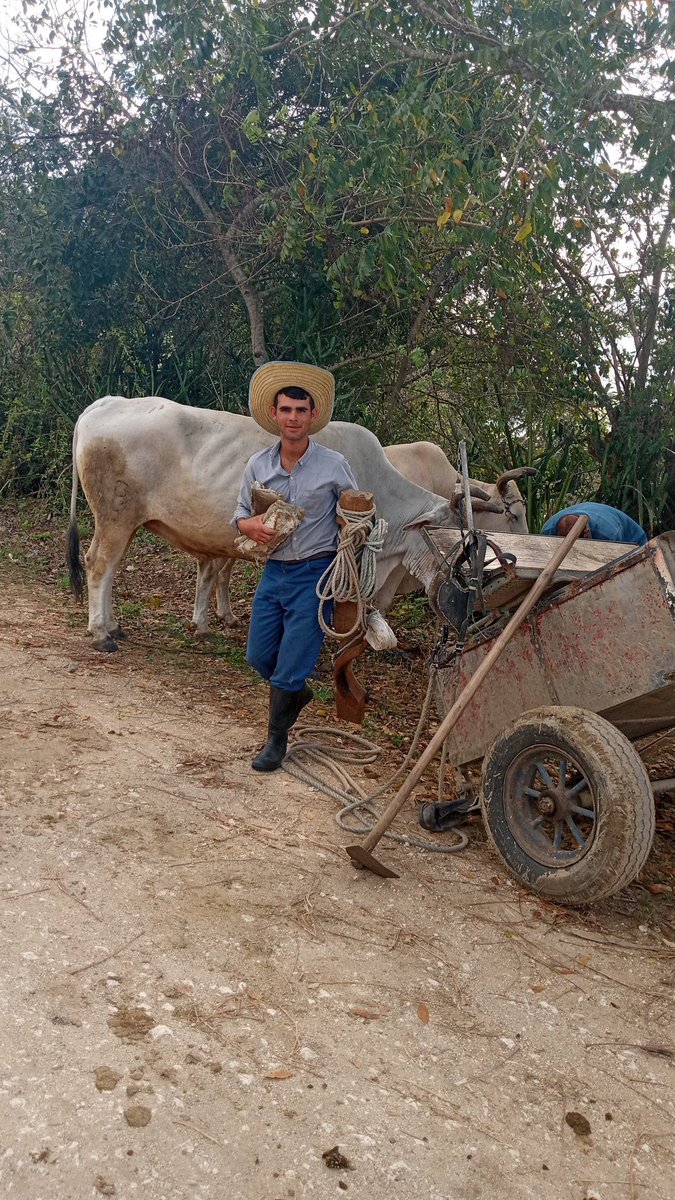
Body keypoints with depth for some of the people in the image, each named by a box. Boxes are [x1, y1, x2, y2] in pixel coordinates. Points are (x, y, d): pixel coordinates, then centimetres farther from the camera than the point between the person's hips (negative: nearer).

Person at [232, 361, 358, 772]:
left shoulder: (334, 465, -9)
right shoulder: (258, 466, 0)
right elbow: (239, 516, 10)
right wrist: (252, 526, -13)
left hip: (316, 572, -4)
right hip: (274, 571, 5)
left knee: (292, 664, -2)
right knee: (259, 656, 13)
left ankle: (277, 740, 18)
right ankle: (298, 693, 44)